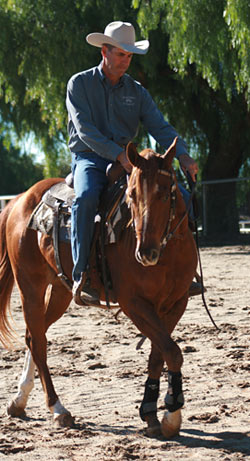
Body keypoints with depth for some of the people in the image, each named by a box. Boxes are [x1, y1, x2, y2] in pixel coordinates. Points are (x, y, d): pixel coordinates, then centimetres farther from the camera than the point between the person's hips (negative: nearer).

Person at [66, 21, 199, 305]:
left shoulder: (137, 92, 12)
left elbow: (160, 128, 3)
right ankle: (80, 276, -36)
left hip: (126, 161, 4)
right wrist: (119, 155, -27)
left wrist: (183, 155, -18)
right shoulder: (79, 84, 0)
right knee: (86, 197, -38)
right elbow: (85, 129, -13)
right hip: (90, 159, -4)